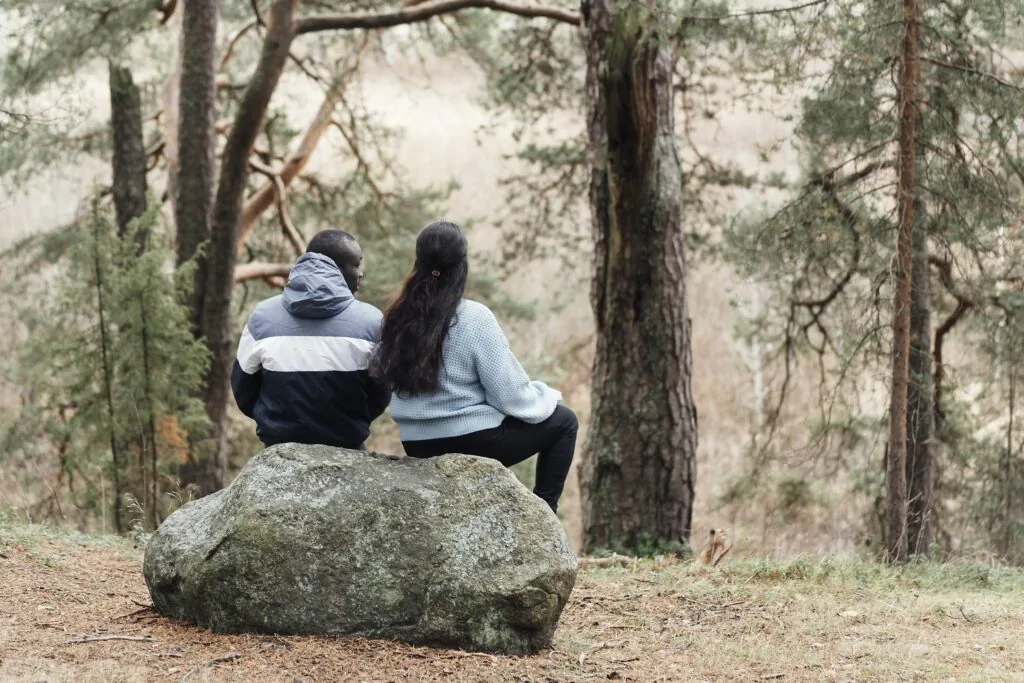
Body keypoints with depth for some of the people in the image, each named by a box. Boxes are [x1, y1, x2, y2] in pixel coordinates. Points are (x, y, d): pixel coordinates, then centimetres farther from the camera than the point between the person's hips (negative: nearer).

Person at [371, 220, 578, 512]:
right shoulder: (474, 318, -19)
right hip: (473, 442, -7)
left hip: (418, 448, 7)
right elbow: (510, 393, -16)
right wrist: (547, 397, 5)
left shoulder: (397, 319, -3)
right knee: (563, 422, 14)